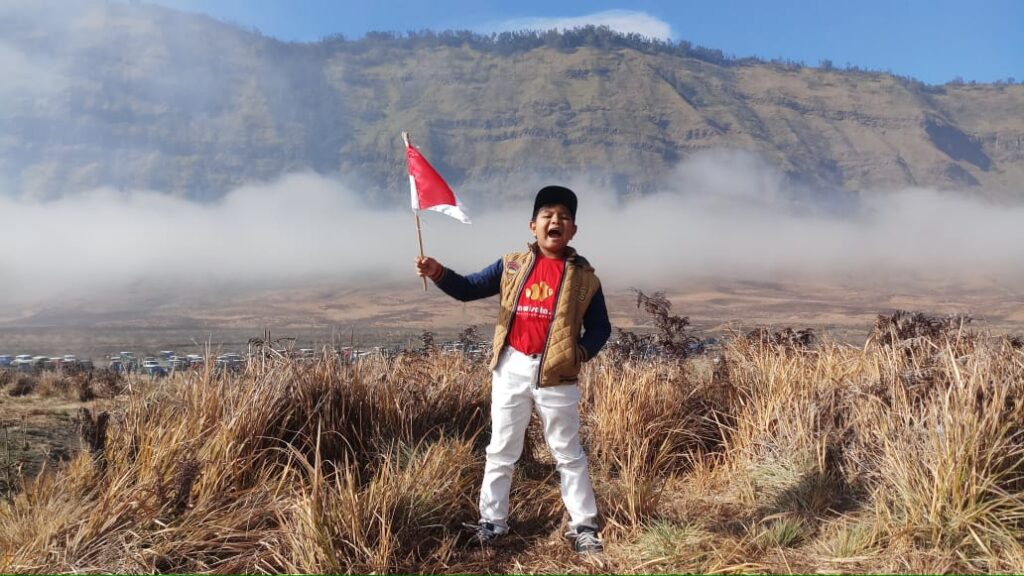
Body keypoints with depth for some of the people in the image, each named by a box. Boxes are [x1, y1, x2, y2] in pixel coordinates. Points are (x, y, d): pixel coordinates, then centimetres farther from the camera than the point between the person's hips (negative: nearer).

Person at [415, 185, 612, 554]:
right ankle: (492, 521, 27)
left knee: (568, 454, 9)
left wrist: (581, 353, -13)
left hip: (556, 375, -1)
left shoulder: (583, 276, 1)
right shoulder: (512, 265, 4)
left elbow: (600, 327, 6)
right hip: (512, 369, 2)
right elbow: (468, 289, 6)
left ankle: (584, 526, 22)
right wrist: (438, 273, -12)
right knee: (501, 452, 12)